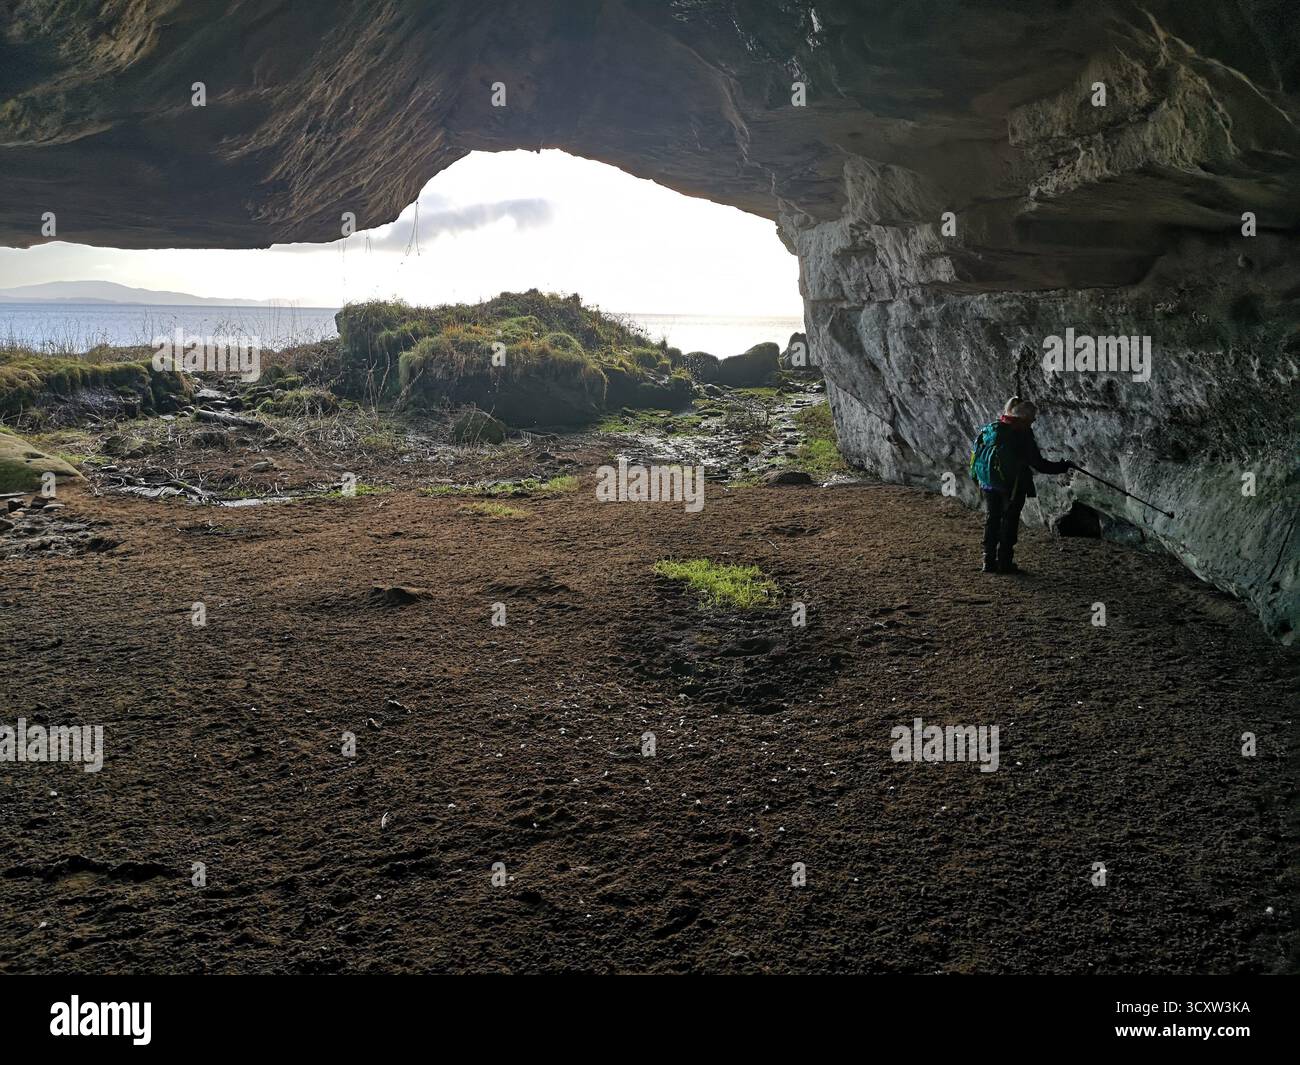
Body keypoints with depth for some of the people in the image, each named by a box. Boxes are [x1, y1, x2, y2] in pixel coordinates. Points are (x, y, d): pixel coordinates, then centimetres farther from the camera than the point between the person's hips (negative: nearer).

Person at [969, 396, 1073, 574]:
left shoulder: (990, 428, 7)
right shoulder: (1023, 434, -11)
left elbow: (976, 451, 12)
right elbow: (1039, 464, -9)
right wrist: (1063, 466, 1)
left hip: (988, 484, 6)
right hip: (1012, 484, -6)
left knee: (992, 518, 12)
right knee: (1010, 520, 4)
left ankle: (989, 561, 13)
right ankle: (1005, 562, 6)